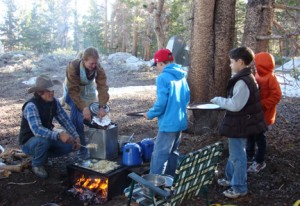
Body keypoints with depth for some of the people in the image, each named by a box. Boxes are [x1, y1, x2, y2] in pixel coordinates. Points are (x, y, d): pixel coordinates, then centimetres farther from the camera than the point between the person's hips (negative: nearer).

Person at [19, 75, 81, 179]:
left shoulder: (54, 102, -7)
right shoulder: (31, 106, -29)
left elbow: (65, 120, -4)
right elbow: (37, 130, -41)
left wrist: (76, 136, -16)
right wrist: (58, 135, -52)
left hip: (47, 138, 6)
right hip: (29, 142, -6)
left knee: (70, 144, -11)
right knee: (43, 140, -38)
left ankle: (43, 156, 12)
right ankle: (37, 165, -6)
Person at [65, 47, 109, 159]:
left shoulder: (98, 68, -25)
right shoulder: (73, 67, -35)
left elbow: (102, 87, -28)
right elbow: (73, 91, -35)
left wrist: (102, 107, -39)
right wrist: (83, 108, -42)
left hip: (88, 91, 3)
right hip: (74, 91, -3)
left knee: (92, 116, -1)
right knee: (76, 118, -15)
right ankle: (82, 148, -6)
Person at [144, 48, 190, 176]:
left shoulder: (163, 77, -15)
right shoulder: (182, 76, 9)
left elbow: (161, 102, -20)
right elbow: (187, 97, 15)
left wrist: (150, 114, -5)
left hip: (168, 123, -8)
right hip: (180, 121, 9)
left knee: (159, 155, -3)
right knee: (173, 152, 20)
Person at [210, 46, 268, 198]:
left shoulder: (242, 82, -25)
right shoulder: (247, 77, 8)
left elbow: (235, 105, -26)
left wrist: (217, 100, -14)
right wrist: (223, 101, 8)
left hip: (239, 125, -10)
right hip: (240, 122, 10)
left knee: (238, 156, 2)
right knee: (234, 153, 23)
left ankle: (239, 188, 16)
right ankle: (231, 179, 39)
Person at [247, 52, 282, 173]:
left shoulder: (270, 78, -18)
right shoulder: (258, 76, 7)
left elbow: (276, 96, -21)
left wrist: (261, 105, -25)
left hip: (262, 115, -8)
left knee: (259, 137, 2)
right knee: (251, 135, 18)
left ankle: (260, 162, 16)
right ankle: (249, 155, 35)